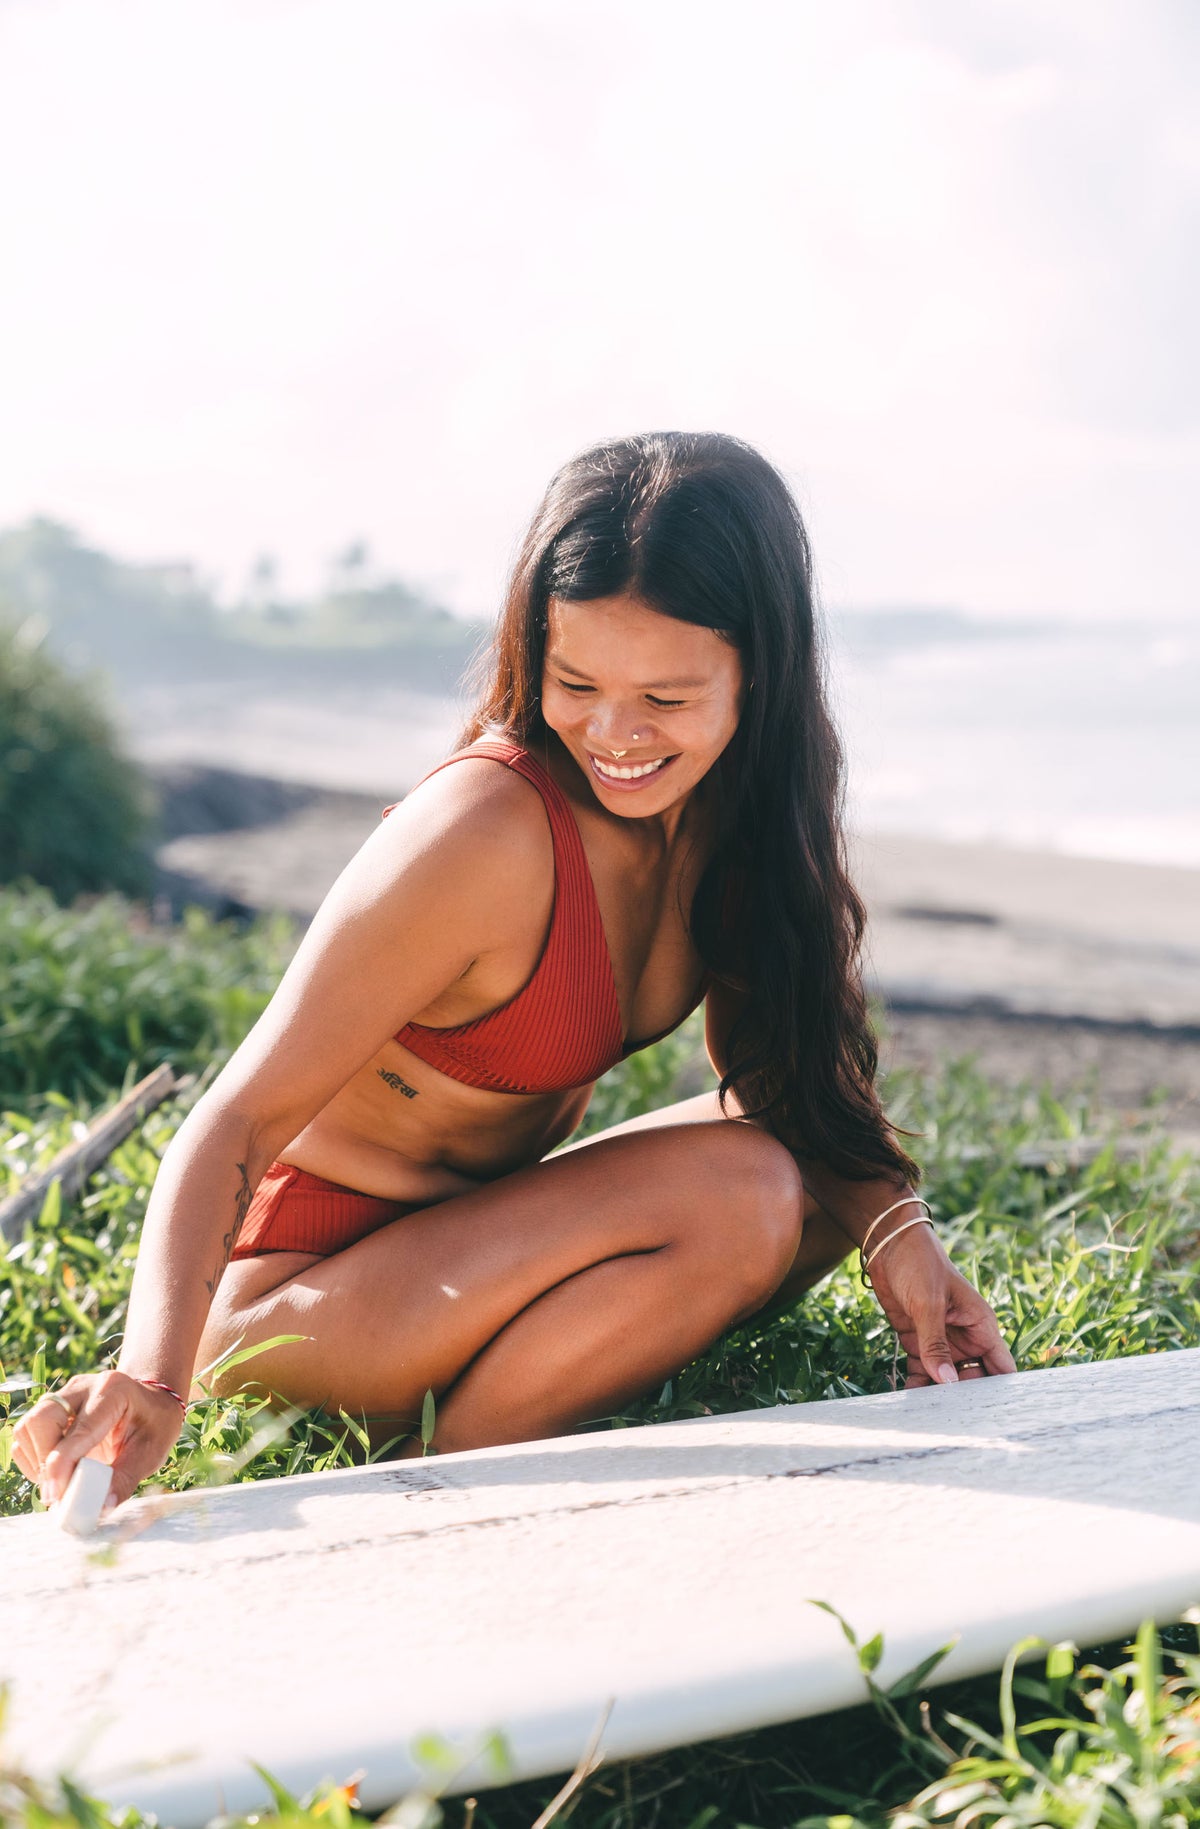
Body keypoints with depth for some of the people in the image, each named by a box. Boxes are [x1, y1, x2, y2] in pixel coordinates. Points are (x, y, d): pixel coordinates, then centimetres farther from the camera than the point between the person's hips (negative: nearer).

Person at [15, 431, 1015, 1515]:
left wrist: (895, 1229, -16)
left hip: (472, 1233, 8)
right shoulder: (485, 835, -27)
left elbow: (785, 1072, 3)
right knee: (739, 1193, -23)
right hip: (298, 1283, -8)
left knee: (817, 1182, -4)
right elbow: (242, 1118, -26)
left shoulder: (728, 805, -5)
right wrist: (153, 1379, -41)